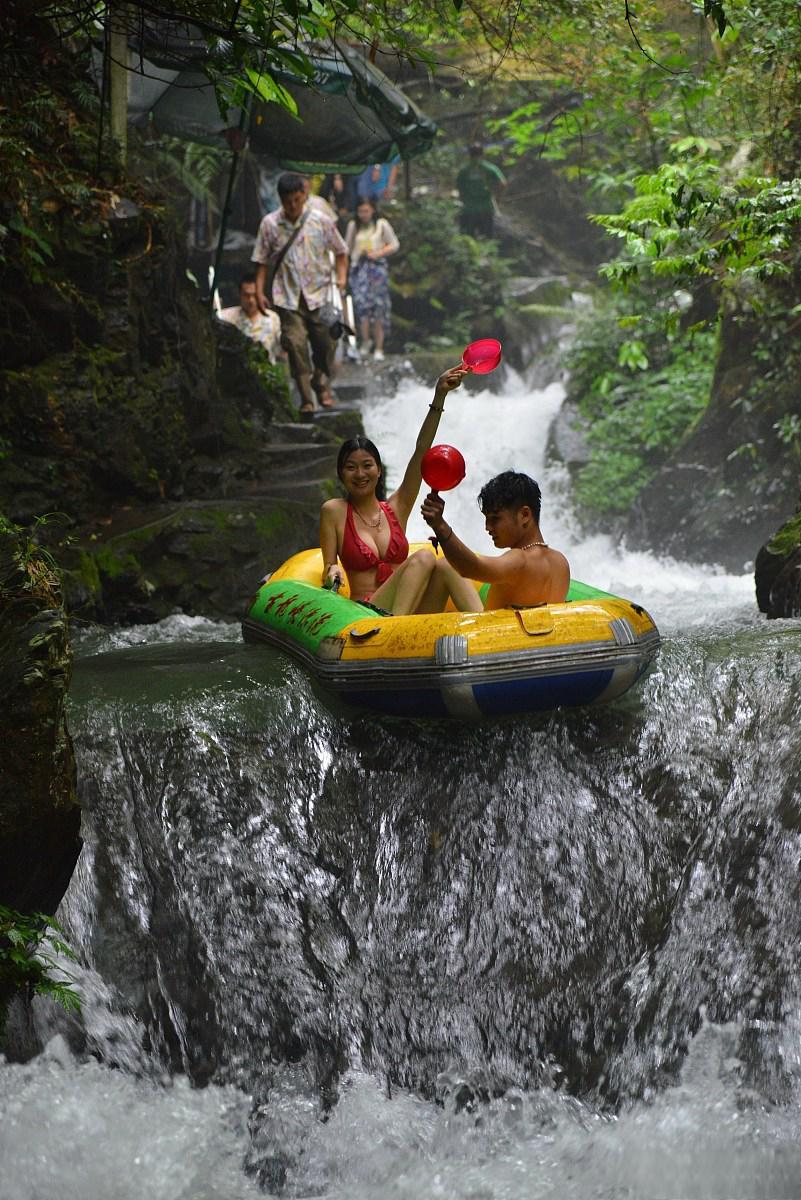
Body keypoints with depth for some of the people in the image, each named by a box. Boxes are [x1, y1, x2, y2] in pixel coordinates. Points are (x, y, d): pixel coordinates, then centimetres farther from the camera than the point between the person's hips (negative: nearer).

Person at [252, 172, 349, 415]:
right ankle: (306, 399, -1)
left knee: (325, 342, 3)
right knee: (296, 345, -9)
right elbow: (262, 261, 5)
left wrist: (342, 277, -5)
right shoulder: (269, 224, 0)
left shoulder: (322, 221, -1)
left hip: (319, 292, 1)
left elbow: (340, 252, 9)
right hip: (288, 296, -1)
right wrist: (259, 292, -1)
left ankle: (322, 383, 31)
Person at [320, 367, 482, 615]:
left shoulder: (397, 508, 14)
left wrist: (440, 395, 1)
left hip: (410, 612, 4)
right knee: (424, 558, -27)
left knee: (446, 566, -25)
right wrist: (332, 572, -19)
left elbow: (421, 450, 7)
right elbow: (328, 567, 7)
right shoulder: (334, 511, 7)